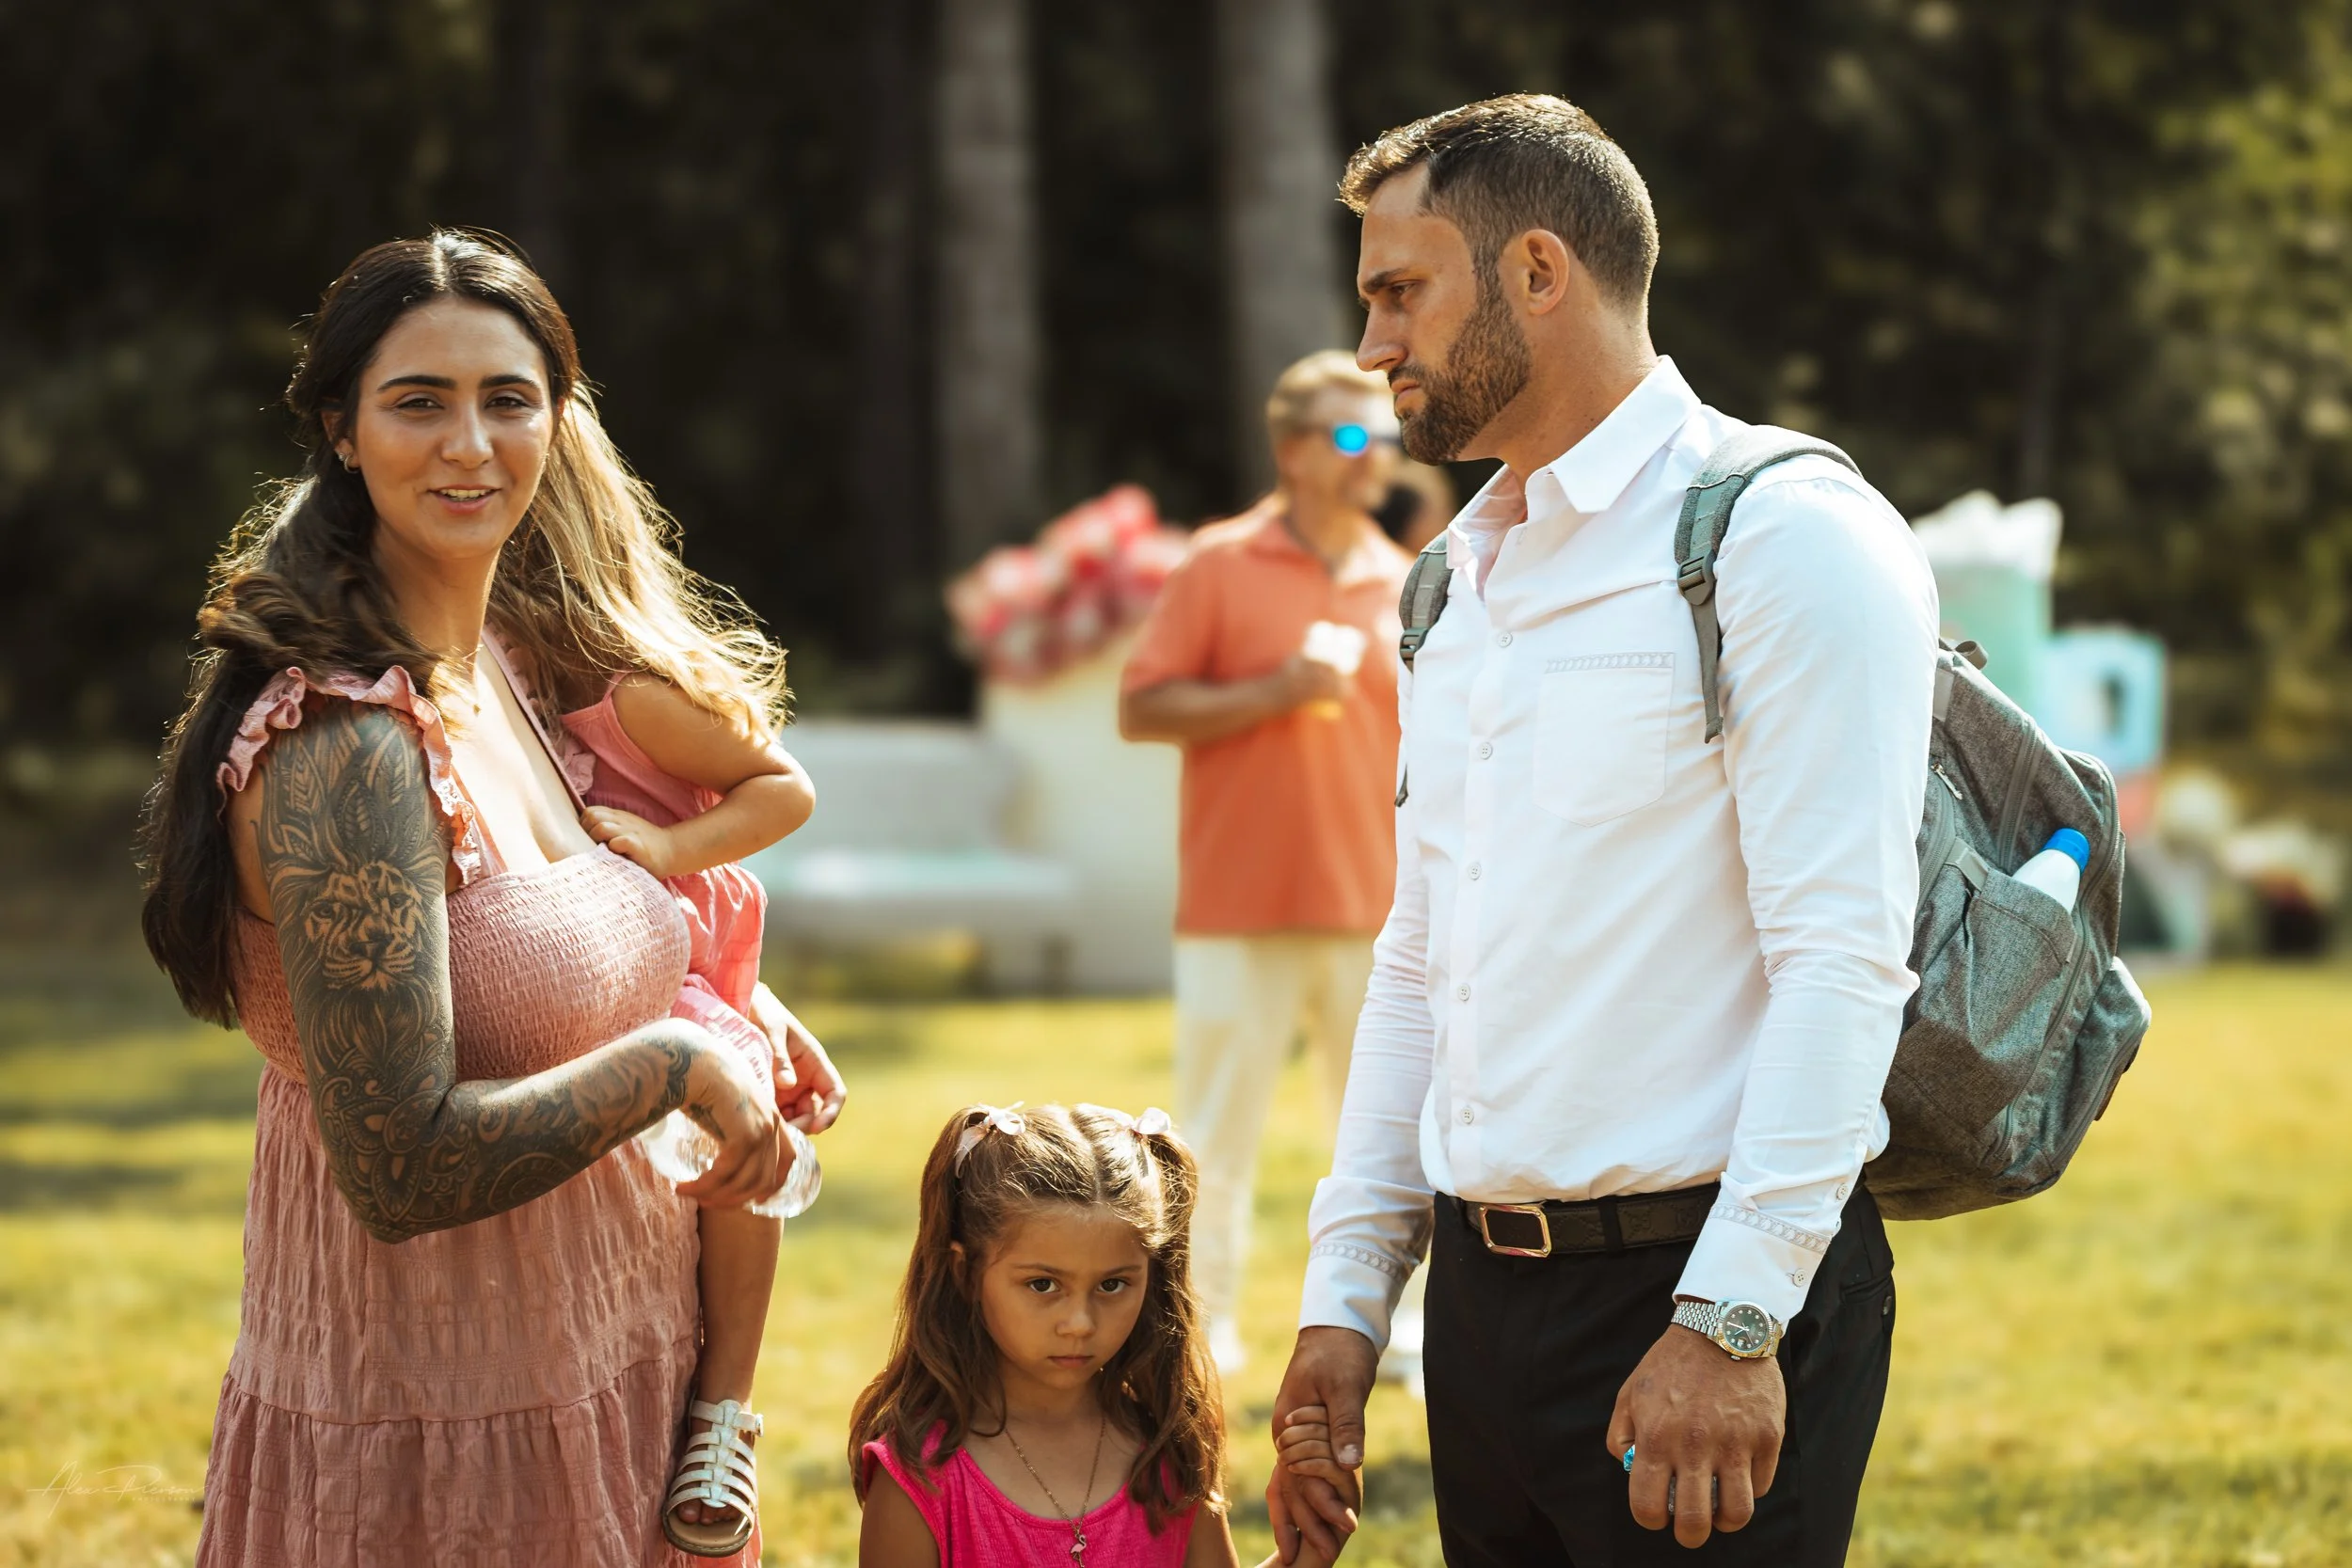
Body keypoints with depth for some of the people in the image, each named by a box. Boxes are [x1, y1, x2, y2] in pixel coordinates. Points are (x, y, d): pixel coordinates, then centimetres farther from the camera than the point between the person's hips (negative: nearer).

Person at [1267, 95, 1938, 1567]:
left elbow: (1843, 964, -16)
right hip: (1485, 1293, 7)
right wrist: (1345, 1296, 14)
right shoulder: (1462, 583, 17)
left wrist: (1729, 1320, -22)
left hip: (1707, 1284, -7)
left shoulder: (1781, 534, -8)